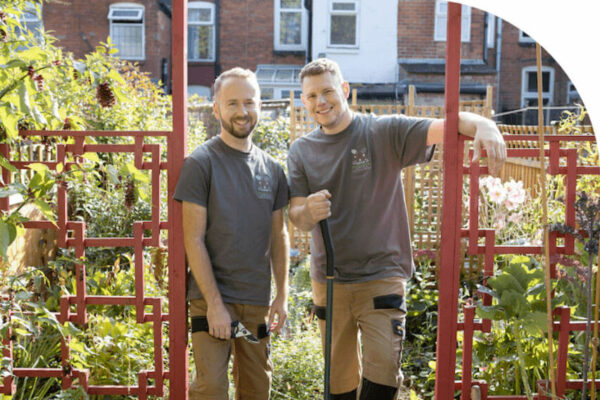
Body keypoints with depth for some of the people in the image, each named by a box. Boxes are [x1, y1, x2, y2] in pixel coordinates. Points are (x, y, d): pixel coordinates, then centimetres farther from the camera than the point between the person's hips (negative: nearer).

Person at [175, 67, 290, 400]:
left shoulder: (271, 168, 10)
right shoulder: (200, 163, -7)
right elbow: (194, 239, -10)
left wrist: (282, 295, 8)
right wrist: (215, 303, -15)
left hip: (258, 299, 5)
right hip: (212, 298, -5)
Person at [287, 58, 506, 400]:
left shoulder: (385, 132, -4)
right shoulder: (302, 150, 6)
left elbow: (444, 127, -18)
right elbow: (296, 217, 2)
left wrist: (482, 125, -40)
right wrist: (309, 212, -23)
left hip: (382, 275, -3)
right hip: (328, 280, 3)